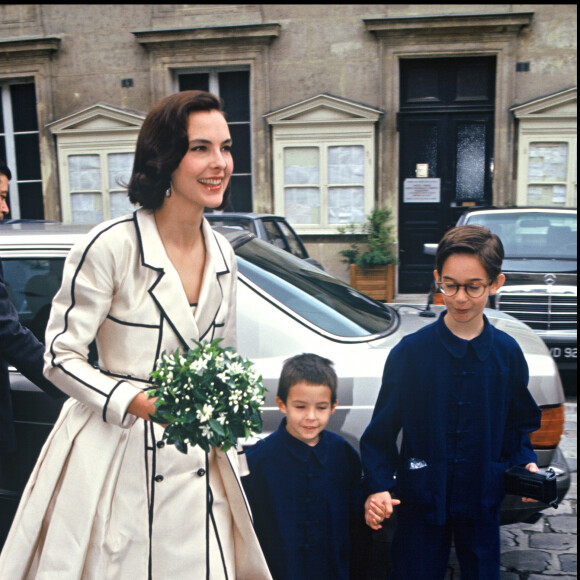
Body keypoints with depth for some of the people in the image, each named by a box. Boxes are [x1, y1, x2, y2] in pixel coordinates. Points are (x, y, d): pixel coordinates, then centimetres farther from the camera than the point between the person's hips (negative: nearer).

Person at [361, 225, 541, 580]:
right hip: (420, 500, -2)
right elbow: (382, 429, -7)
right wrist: (379, 487, -16)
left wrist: (525, 463, -6)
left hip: (482, 500, 2)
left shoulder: (507, 353, -4)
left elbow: (519, 422, 10)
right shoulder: (410, 351, -11)